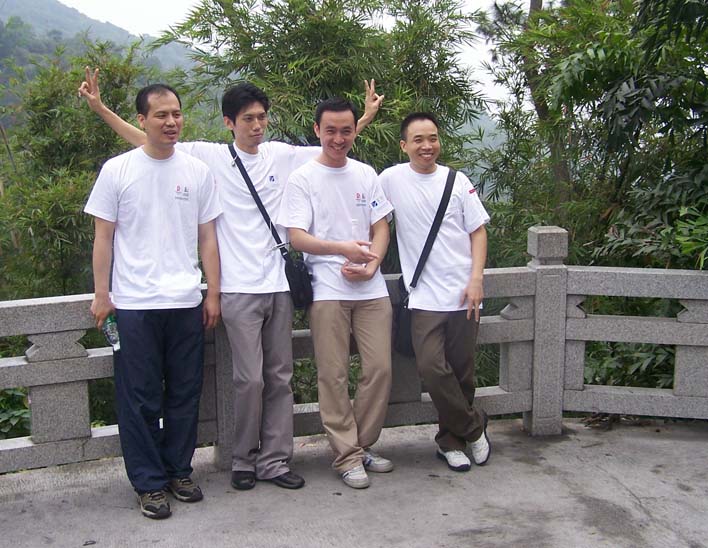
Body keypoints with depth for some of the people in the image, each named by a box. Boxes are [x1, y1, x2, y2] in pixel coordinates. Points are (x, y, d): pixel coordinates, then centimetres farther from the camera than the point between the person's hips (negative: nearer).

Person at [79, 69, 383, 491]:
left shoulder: (283, 155, 10)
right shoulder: (210, 157, 2)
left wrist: (366, 117, 18)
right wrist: (100, 108, -3)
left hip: (280, 283, 4)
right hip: (240, 287, -3)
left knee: (280, 377, 8)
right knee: (250, 379, -3)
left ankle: (275, 460, 18)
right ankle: (245, 460, 15)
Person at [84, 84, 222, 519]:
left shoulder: (198, 171, 7)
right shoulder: (118, 170, 1)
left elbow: (207, 237, 9)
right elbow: (104, 237, 3)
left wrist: (213, 292, 5)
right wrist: (101, 294, -1)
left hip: (186, 302, 2)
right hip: (134, 303, -2)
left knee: (185, 394, 10)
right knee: (141, 399, 4)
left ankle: (179, 470, 26)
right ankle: (149, 483, 16)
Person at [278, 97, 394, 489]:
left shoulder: (366, 175, 13)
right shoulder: (302, 178, 1)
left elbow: (380, 228, 12)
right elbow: (296, 237, -6)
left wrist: (371, 264, -7)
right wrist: (344, 247, -18)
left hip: (371, 287, 4)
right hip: (327, 289, -4)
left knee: (380, 368, 3)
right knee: (334, 374, -2)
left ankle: (363, 445, 19)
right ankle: (347, 454, 9)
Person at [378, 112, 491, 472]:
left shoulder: (457, 181, 6)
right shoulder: (391, 179, 1)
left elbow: (478, 231, 7)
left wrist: (476, 280, -4)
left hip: (463, 293, 2)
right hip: (424, 296, -1)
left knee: (463, 371, 6)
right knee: (432, 366, -14)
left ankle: (451, 438, 27)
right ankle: (474, 427, 9)